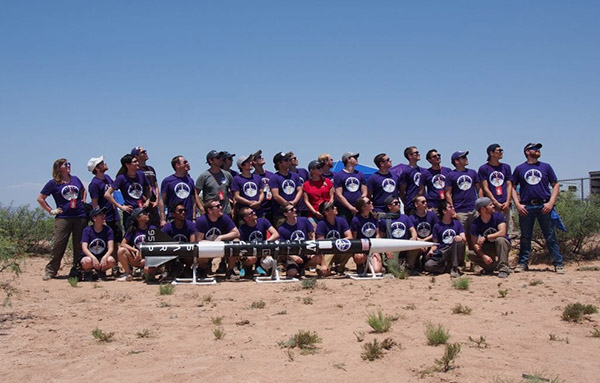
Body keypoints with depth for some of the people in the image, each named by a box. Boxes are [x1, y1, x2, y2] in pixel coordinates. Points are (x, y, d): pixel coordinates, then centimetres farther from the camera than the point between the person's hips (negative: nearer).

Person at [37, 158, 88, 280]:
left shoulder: (75, 179, 13)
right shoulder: (53, 183, 1)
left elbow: (83, 190, 32)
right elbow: (40, 199, 6)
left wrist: (83, 202, 17)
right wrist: (51, 211, 1)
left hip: (80, 217, 4)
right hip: (63, 218, -4)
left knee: (79, 246, 4)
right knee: (58, 245, -7)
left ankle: (76, 270, 14)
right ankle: (50, 271, 3)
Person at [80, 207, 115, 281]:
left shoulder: (108, 230, -3)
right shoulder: (87, 230, -7)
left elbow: (110, 248, -11)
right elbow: (84, 248, -17)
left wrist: (104, 257, -33)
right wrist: (93, 258, -36)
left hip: (103, 257, 1)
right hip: (89, 256, -1)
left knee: (111, 260, -32)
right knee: (87, 261, -37)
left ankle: (101, 271, 2)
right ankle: (87, 272, 0)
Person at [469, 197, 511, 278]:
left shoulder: (498, 215, -12)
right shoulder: (476, 224, -11)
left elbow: (502, 233, -25)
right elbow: (475, 243, -14)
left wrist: (485, 237, -30)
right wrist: (484, 256, -29)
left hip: (503, 245, -2)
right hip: (488, 249, 2)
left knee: (500, 239, -36)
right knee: (472, 255, -22)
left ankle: (503, 269, -33)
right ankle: (494, 266, -4)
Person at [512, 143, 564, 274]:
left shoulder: (546, 167, 12)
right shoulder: (519, 168, 10)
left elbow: (555, 185, 11)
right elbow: (513, 187, 10)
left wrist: (551, 203, -2)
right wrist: (517, 204, -2)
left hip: (544, 206, 0)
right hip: (526, 207, 0)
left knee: (551, 236, -1)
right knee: (525, 237, 5)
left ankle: (558, 264, 3)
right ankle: (523, 263, 14)